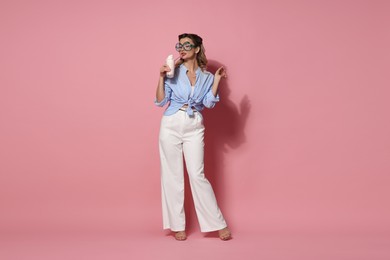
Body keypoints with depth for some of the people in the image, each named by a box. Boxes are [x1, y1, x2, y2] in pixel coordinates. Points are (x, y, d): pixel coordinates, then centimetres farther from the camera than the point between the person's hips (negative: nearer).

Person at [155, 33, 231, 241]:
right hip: (171, 125, 0)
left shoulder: (206, 76, 8)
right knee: (172, 175, 2)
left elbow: (209, 103, -3)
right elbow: (160, 101, -1)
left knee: (197, 175, -4)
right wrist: (161, 77, -10)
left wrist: (217, 80, -5)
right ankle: (177, 225, 13)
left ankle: (218, 223, 7)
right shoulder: (173, 72, 3)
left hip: (194, 128, 0)